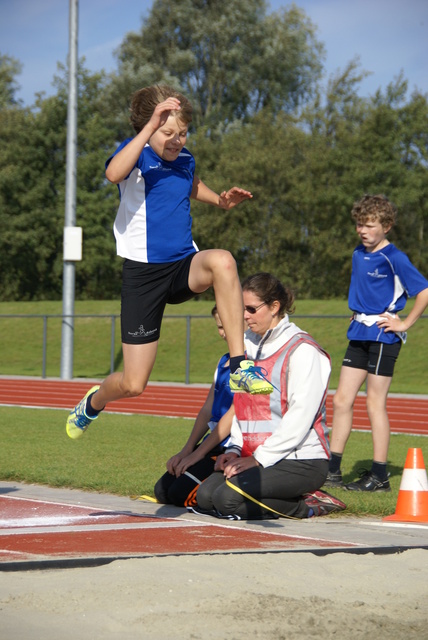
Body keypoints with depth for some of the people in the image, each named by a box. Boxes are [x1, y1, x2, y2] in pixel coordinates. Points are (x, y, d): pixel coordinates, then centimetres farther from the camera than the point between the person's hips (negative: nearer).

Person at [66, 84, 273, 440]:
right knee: (132, 385, 0)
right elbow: (114, 173, -37)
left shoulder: (184, 158, 6)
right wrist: (151, 126, -41)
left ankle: (239, 366, -31)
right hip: (144, 273, -4)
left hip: (185, 266, 4)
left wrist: (221, 200, 13)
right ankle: (93, 403, 37)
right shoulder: (137, 154, -11)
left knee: (222, 260, -35)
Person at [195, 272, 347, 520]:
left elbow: (300, 418, -16)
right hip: (256, 456, 8)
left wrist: (259, 459, -18)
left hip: (302, 461, -8)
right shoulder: (249, 344, 16)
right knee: (205, 496, -14)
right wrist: (235, 450, 3)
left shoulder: (303, 350, -9)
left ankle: (307, 506, -7)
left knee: (228, 499, -26)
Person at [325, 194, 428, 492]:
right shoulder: (359, 254, 12)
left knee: (375, 403, -4)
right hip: (359, 333, 8)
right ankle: (332, 470, 12)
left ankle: (380, 476, 3)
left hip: (383, 335, -8)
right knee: (342, 400, 6)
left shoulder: (394, 258, -12)